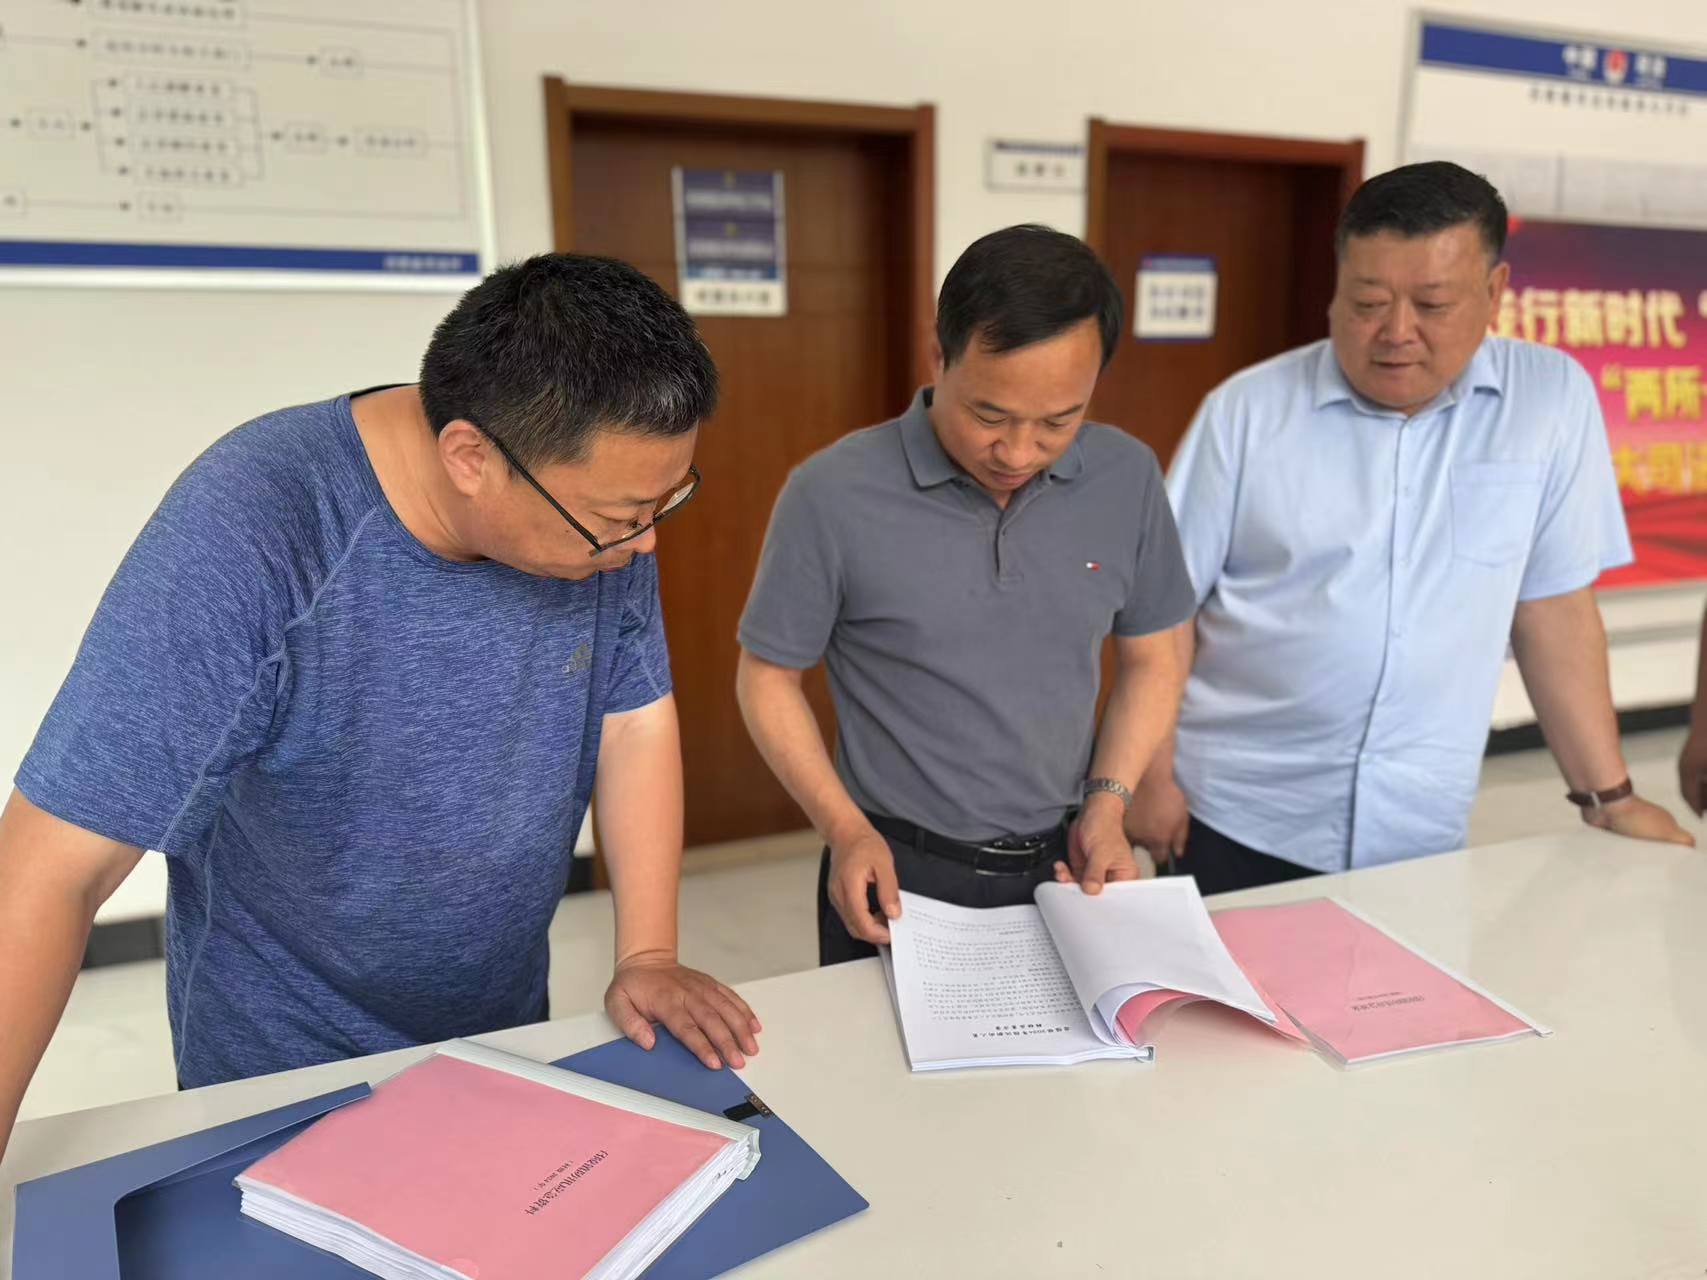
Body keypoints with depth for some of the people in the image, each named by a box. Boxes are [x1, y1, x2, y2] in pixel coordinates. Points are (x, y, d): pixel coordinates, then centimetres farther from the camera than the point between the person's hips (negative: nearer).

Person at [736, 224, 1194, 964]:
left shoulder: (1129, 479, -7)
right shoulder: (833, 494, -17)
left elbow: (1150, 660, 6)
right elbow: (768, 676, -6)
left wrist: (1109, 800, -6)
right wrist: (845, 829, -14)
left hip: (1063, 865, 3)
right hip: (899, 874, -3)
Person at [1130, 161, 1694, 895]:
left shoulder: (1552, 400, -3)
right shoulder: (1247, 408, -7)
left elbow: (1554, 605, 3)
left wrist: (1609, 797, 5)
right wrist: (1152, 776, -6)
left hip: (1419, 835, 1)